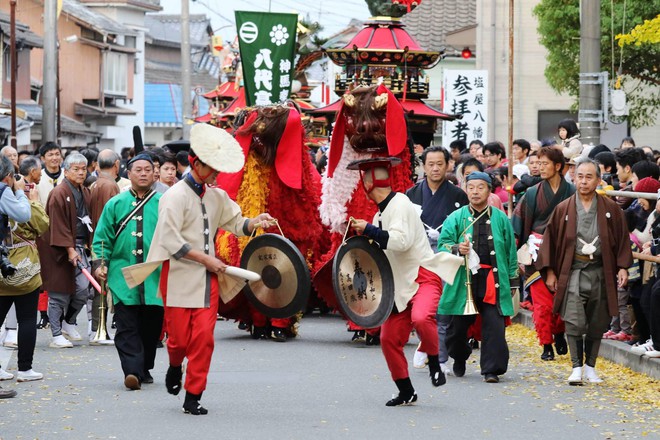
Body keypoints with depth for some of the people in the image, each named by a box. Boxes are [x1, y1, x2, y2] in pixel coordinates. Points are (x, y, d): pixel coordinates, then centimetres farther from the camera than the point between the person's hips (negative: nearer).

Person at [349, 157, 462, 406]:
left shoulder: (400, 204, -11)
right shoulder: (381, 213, 15)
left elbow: (401, 240, -26)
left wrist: (368, 230, -21)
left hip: (423, 277, -9)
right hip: (400, 285, 9)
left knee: (420, 318, -35)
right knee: (388, 338, 1)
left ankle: (435, 364, -11)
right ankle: (406, 392, 14)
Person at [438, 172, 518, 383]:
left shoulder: (500, 219, 11)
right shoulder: (456, 218, 6)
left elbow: (510, 252, 14)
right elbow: (442, 244, 0)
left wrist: (513, 281, 12)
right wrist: (457, 249, -21)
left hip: (493, 281, 0)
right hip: (463, 280, 0)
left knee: (494, 326, -9)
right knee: (458, 325, 7)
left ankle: (491, 369, -3)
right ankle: (459, 360, 32)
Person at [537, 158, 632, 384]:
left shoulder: (611, 209, 5)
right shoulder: (563, 209, 4)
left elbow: (622, 238, 7)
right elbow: (550, 239, 8)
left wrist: (622, 267, -2)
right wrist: (549, 271, 3)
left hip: (601, 272, 1)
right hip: (573, 272, -1)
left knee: (597, 324, 6)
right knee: (574, 322, -11)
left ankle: (590, 367, 18)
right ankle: (576, 368, -8)